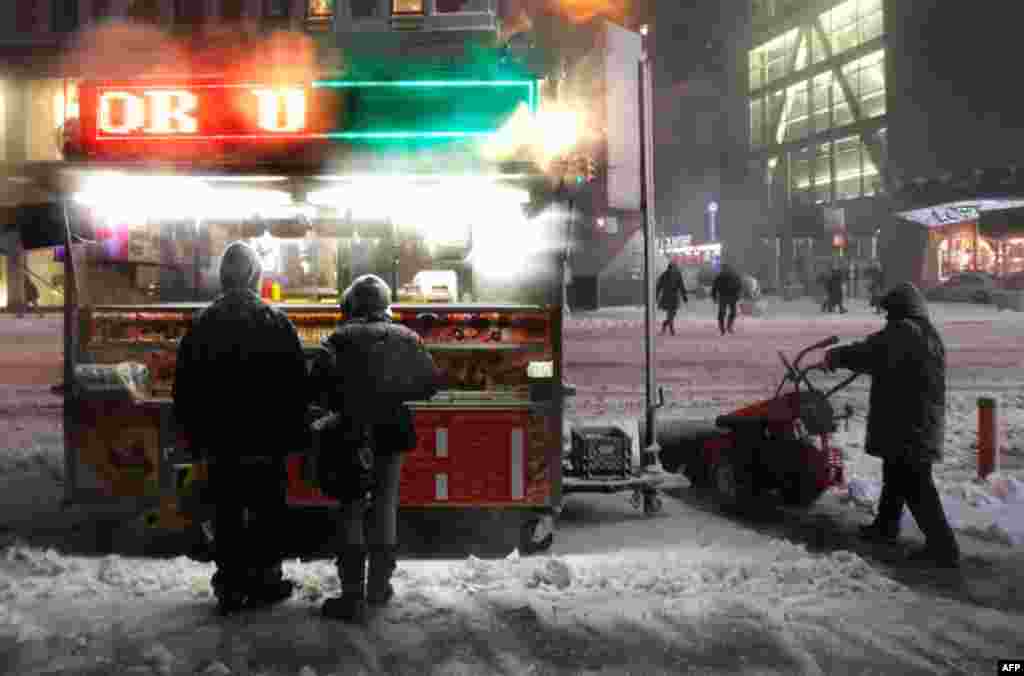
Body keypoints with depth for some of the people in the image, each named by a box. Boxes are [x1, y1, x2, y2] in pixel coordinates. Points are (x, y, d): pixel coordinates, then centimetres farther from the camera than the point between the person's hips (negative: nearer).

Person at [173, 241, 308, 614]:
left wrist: (195, 435, 14)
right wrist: (294, 433, 2)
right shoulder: (275, 322, -7)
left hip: (218, 443, 3)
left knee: (226, 515, 10)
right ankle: (264, 580, 16)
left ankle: (229, 586, 16)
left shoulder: (201, 324, 2)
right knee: (267, 513, 9)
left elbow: (183, 388, 7)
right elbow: (297, 385, -6)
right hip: (267, 442, -2)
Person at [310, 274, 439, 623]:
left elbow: (318, 385, -14)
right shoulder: (405, 337, 3)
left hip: (352, 434, -3)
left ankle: (353, 596, 2)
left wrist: (338, 404, 5)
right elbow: (432, 382, 6)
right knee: (385, 506, 15)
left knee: (350, 509, 5)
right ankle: (379, 587, 23)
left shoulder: (340, 339, -6)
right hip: (393, 432, 3)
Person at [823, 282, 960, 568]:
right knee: (894, 475, 23)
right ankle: (885, 525, 38)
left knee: (915, 485, -5)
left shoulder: (903, 332, -18)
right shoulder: (929, 334, 15)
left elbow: (869, 354, -23)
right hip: (925, 423, 10)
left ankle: (943, 547, -3)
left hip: (906, 426, -10)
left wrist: (835, 356, -10)